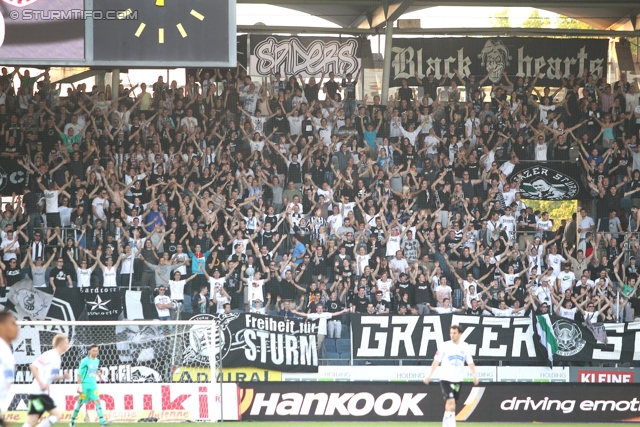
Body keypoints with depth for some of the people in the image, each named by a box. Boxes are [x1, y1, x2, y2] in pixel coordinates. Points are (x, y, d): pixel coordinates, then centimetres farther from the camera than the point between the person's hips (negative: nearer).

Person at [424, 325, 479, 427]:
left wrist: (475, 375, -7)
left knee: (450, 406, 9)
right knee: (451, 402, -19)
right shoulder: (444, 346, -4)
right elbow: (436, 361, -5)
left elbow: (470, 362, 7)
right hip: (446, 379, -4)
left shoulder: (465, 347, 6)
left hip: (458, 380, 4)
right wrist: (429, 375, -13)